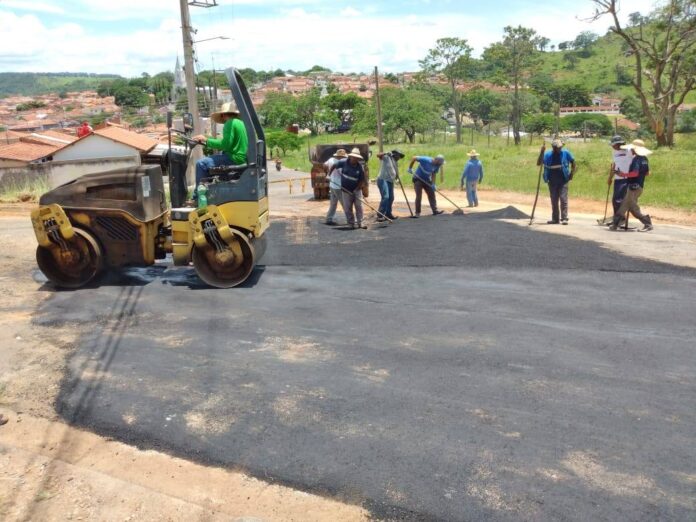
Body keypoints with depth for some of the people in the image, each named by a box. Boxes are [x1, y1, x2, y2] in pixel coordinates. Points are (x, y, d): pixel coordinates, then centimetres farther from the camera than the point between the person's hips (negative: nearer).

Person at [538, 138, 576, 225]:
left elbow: (573, 162, 10)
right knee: (554, 200, 8)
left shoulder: (566, 153, -1)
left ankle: (564, 218, -6)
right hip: (552, 181, 2)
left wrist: (572, 173, 4)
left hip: (563, 181, -2)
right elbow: (538, 163, -3)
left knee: (563, 199, -8)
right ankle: (555, 219, 16)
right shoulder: (548, 154, 0)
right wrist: (541, 153, -14)